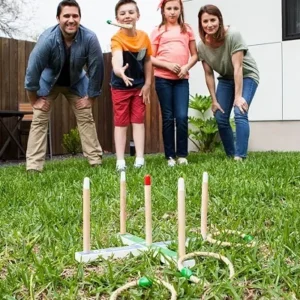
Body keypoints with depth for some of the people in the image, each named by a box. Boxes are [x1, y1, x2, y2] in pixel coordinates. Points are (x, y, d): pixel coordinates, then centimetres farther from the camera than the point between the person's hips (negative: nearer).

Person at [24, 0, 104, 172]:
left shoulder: (90, 38, -29)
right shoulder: (47, 39, -32)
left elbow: (97, 68, -18)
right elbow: (33, 69, -23)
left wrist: (91, 96, -11)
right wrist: (34, 98, -14)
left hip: (77, 82, 2)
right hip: (48, 82, -1)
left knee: (86, 118, -3)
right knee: (39, 120, -9)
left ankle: (96, 161, 5)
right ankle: (33, 167, -8)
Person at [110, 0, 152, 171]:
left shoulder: (144, 37, -8)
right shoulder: (117, 39, -21)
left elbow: (147, 61, 2)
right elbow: (117, 58, -41)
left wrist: (147, 84, -1)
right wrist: (119, 70, -63)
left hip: (139, 85, 3)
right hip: (120, 87, -3)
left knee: (139, 121, 3)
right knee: (121, 123, 2)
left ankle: (140, 159, 6)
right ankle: (120, 161, 5)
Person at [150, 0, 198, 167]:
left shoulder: (187, 30, 12)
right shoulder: (158, 31, 6)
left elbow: (195, 55, 11)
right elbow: (151, 58, 1)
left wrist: (186, 67, -8)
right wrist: (168, 65, -13)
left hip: (182, 79, 1)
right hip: (163, 79, -1)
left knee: (182, 116, -8)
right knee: (168, 117, 2)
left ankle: (182, 155, 4)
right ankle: (170, 156, 8)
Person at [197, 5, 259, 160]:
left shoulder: (233, 35, -28)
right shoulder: (202, 46, -15)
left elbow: (238, 67, -28)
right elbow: (209, 74, -9)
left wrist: (238, 96, -29)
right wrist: (214, 100, -9)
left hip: (247, 76, -5)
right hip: (226, 79, 5)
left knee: (240, 114, -22)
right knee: (220, 118, -1)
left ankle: (240, 157, -22)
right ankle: (231, 156, 13)